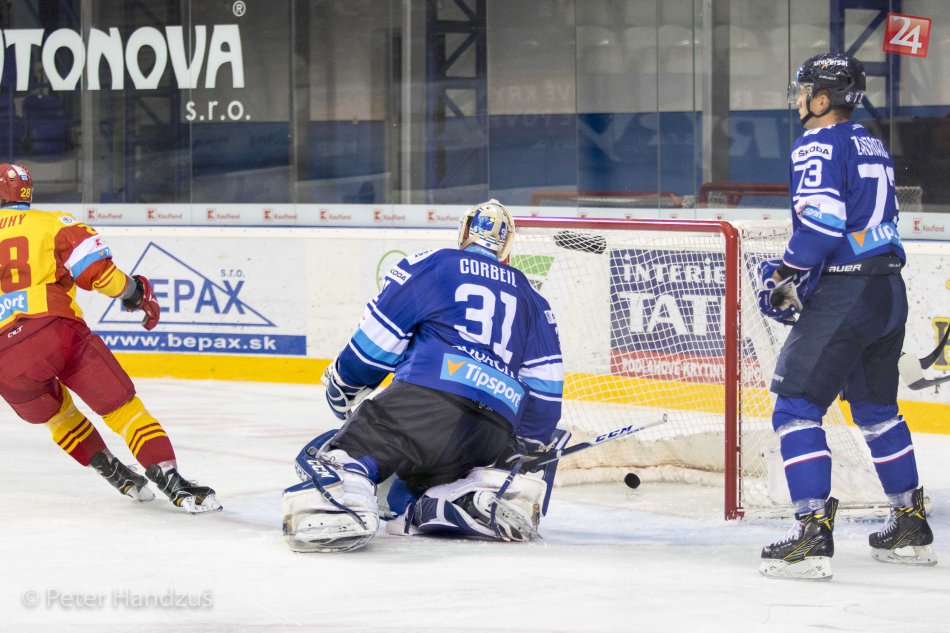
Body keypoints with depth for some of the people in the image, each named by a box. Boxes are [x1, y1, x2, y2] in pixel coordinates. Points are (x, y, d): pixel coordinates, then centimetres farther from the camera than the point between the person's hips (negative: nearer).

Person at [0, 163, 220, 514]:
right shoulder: (51, 222, 11)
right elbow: (92, 268, -3)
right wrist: (131, 289, 12)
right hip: (56, 330, -2)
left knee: (55, 413, 29)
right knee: (121, 406, 2)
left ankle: (115, 473, 29)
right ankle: (171, 481, -11)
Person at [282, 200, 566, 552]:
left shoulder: (432, 265, 16)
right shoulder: (531, 300, 30)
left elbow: (379, 334, 10)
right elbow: (544, 384, 24)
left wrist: (344, 382, 28)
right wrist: (533, 450, 34)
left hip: (425, 399, -5)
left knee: (338, 455, -6)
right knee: (408, 503, 20)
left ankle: (341, 499, -45)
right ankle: (504, 489, -7)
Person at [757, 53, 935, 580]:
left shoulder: (819, 145, -10)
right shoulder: (872, 148, 18)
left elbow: (821, 221, -22)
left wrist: (785, 277, -12)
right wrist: (799, 275, 17)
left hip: (845, 295, -9)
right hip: (889, 291, 9)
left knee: (796, 407, -9)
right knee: (877, 409, 22)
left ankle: (813, 535, -17)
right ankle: (911, 527, 28)